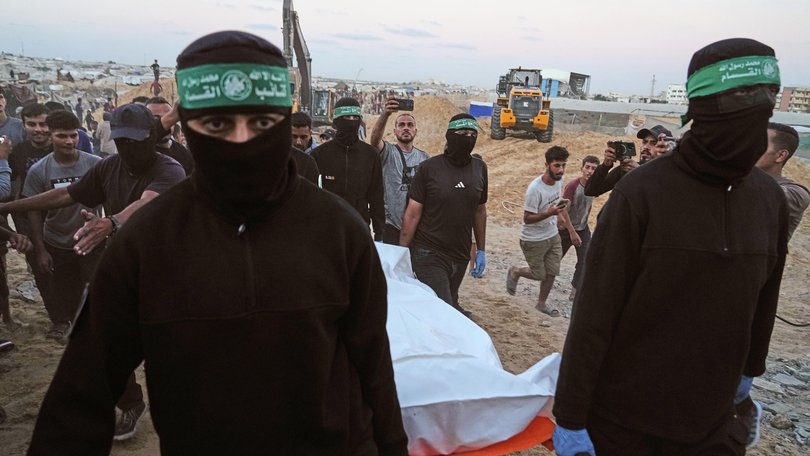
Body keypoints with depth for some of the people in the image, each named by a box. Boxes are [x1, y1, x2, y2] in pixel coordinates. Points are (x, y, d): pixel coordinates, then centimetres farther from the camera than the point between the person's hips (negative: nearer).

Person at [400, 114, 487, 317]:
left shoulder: (480, 169, 4)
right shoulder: (429, 168, -8)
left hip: (460, 257, 5)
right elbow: (412, 214, -7)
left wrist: (481, 250, 14)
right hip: (429, 256, -5)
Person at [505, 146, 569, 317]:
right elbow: (527, 219, -22)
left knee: (551, 272, 11)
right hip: (533, 240, -6)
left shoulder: (559, 180, -5)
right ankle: (515, 272, 36)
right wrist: (549, 213, -38)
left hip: (553, 236, 6)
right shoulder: (535, 189, -28)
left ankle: (541, 303, 33)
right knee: (539, 275, 6)